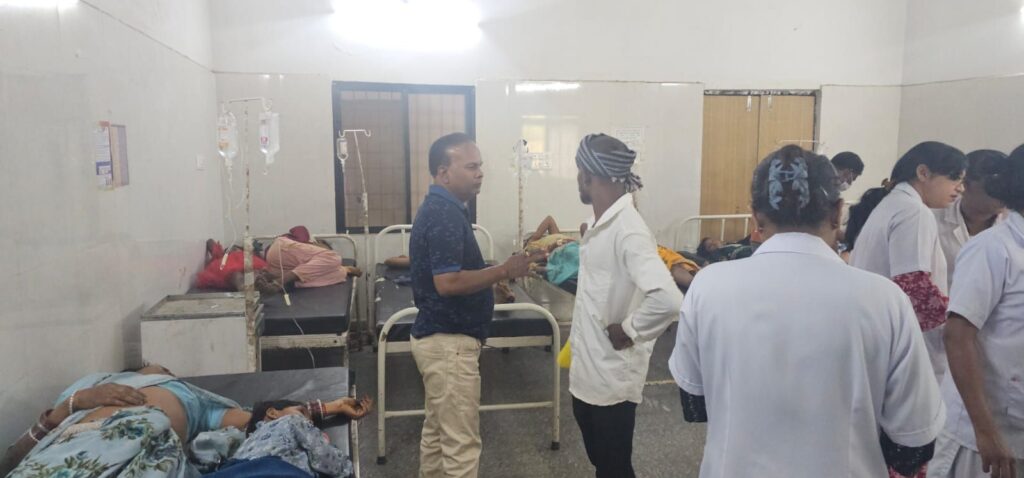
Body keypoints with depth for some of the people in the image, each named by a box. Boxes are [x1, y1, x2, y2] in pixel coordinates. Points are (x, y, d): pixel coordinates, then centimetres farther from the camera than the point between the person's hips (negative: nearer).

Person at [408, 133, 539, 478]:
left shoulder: (439, 208, 12)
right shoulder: (446, 215, -20)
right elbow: (448, 282, -28)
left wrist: (496, 277, 14)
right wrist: (504, 271, -19)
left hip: (438, 337, 10)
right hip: (449, 342, -10)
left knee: (436, 433, 20)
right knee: (461, 444, -1)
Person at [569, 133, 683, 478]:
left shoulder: (628, 230, -25)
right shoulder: (599, 223, 4)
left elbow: (667, 299, -37)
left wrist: (629, 330, -23)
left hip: (612, 375, -9)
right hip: (587, 368, 9)